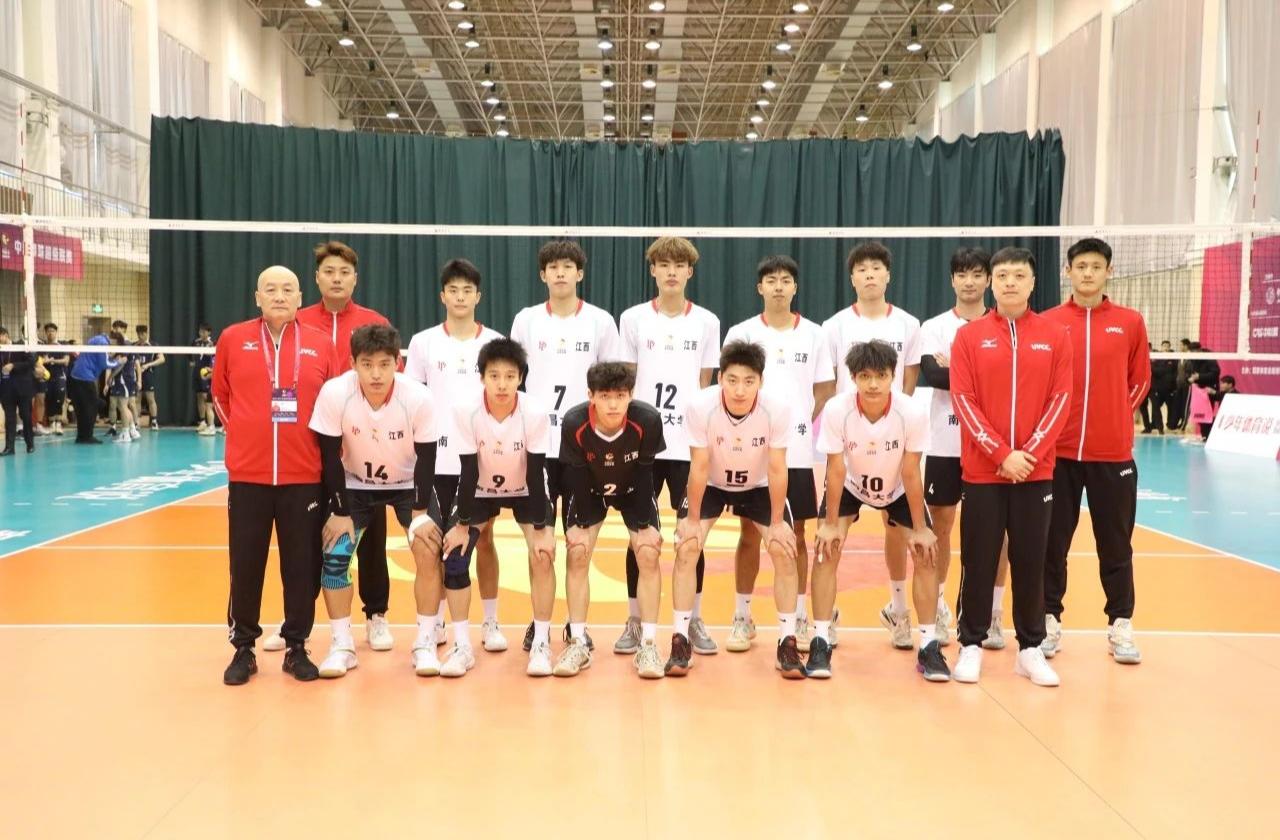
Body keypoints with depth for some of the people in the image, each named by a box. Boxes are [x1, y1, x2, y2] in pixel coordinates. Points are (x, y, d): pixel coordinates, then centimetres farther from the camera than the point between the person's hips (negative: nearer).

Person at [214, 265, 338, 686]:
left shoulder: (321, 344, 2)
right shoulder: (232, 339, 3)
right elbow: (219, 394, 15)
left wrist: (321, 446, 4)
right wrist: (243, 433, 11)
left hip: (304, 476, 0)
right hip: (247, 474, 0)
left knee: (302, 566, 5)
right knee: (245, 565, 6)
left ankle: (296, 648, 19)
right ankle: (243, 648, 20)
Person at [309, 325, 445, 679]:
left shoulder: (419, 398, -29)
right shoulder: (334, 394, -27)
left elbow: (426, 459, -17)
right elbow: (330, 457, -17)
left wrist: (420, 513, -17)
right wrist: (340, 512, -14)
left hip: (409, 484, -1)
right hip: (355, 485, 1)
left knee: (428, 551, -15)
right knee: (333, 554, -12)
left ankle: (425, 644, 1)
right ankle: (342, 645, 5)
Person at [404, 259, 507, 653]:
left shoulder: (496, 342, 3)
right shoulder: (423, 342, 3)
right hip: (436, 458, 0)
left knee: (484, 539, 5)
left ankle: (491, 622, 14)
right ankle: (436, 620, 19)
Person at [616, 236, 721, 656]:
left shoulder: (707, 322, 4)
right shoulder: (632, 319, 3)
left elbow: (705, 386, 8)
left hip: (690, 444, 0)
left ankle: (694, 620, 17)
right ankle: (634, 621, 16)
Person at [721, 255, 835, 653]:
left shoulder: (814, 334, 5)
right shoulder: (740, 333, 2)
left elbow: (825, 392, 8)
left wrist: (806, 425, -3)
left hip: (797, 452, 1)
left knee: (796, 536, 7)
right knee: (749, 534, 5)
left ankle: (799, 620, 17)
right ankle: (742, 618, 16)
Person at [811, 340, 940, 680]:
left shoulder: (913, 414, -32)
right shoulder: (836, 410, -33)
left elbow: (910, 473, -21)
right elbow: (836, 469, -22)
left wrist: (920, 529, -14)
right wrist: (830, 524, -16)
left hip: (897, 488, 1)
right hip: (850, 485, 0)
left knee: (927, 554, -8)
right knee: (826, 549, -14)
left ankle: (928, 646, 6)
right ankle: (820, 642, -4)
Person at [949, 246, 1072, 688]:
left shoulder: (1055, 335, 5)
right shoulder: (969, 336, 1)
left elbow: (1061, 400, 0)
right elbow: (963, 400, -5)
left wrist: (1030, 453, -11)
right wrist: (1002, 453, -13)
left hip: (1036, 470, 1)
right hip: (982, 470, -1)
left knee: (1031, 561, 7)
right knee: (979, 561, 4)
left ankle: (1031, 649, 17)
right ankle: (971, 645, 15)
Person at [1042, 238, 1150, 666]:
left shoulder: (1130, 322, 4)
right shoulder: (1049, 322, 2)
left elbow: (1140, 380, 11)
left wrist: (1117, 417, 4)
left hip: (1113, 454, 1)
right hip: (1058, 452, 0)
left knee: (1116, 544, 8)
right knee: (1053, 542, 6)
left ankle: (1120, 626, 20)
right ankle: (1050, 621, 18)